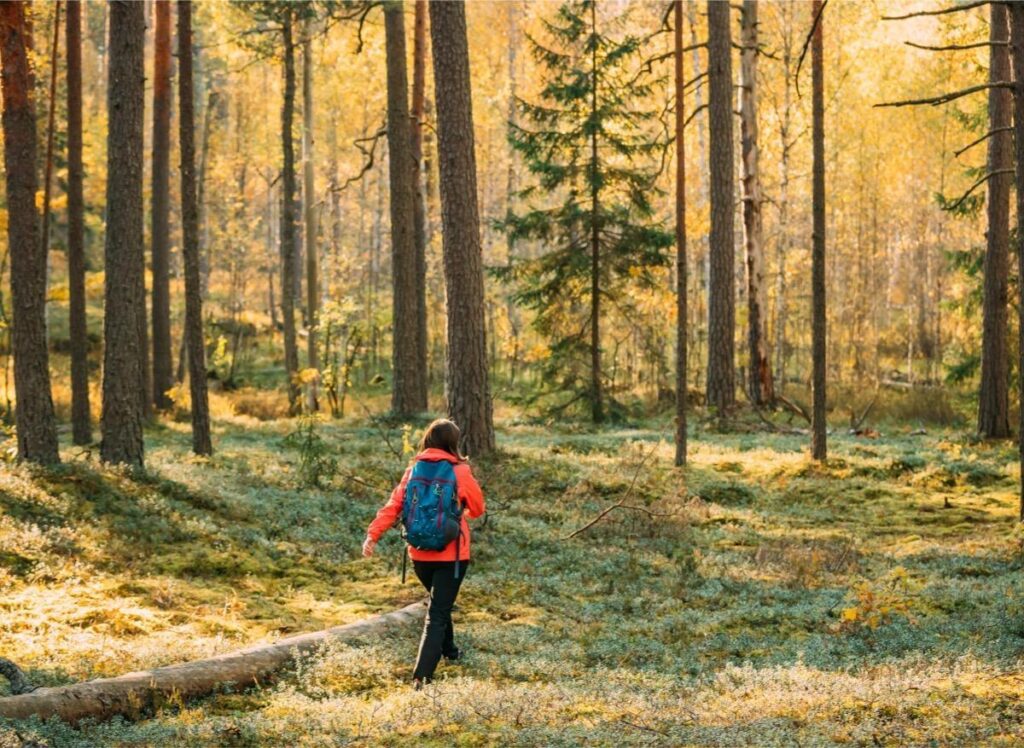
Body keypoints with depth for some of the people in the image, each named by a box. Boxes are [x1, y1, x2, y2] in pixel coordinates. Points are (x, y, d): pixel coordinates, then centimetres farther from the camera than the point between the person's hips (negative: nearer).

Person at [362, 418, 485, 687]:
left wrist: (373, 534, -11)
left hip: (419, 554, 4)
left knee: (439, 602, 29)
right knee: (438, 613, -4)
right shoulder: (460, 472, -8)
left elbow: (394, 505, -9)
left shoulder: (414, 470, 1)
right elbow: (477, 509, 4)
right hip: (451, 555, -4)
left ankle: (448, 649, 46)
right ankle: (422, 676, -17)